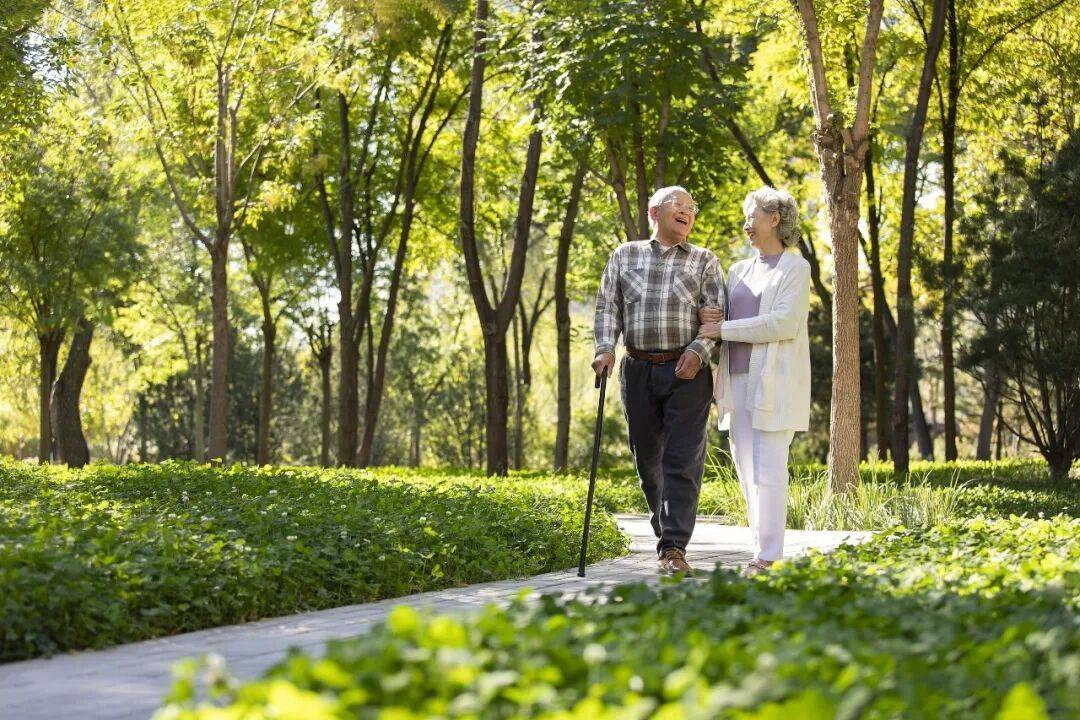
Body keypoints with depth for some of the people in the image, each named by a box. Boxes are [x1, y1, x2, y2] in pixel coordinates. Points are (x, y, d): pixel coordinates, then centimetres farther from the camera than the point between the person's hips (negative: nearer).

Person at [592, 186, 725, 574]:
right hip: (638, 370, 2)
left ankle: (674, 547, -12)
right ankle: (665, 531, 24)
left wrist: (699, 349, -14)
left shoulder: (704, 261, 9)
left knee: (682, 461, -9)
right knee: (647, 457, 8)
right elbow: (607, 306, 9)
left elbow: (717, 312, 1)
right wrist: (605, 348, -6)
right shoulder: (625, 255, 13)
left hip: (687, 372, -2)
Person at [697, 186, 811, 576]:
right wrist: (705, 317, -5)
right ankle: (765, 551, 11)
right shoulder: (739, 271, 19)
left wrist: (723, 329, -14)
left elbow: (784, 323, -14)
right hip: (739, 381, 7)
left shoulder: (795, 267, -1)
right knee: (747, 468, 5)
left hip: (774, 382, -7)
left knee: (768, 470, -10)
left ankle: (769, 556, -8)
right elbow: (720, 320, 20)